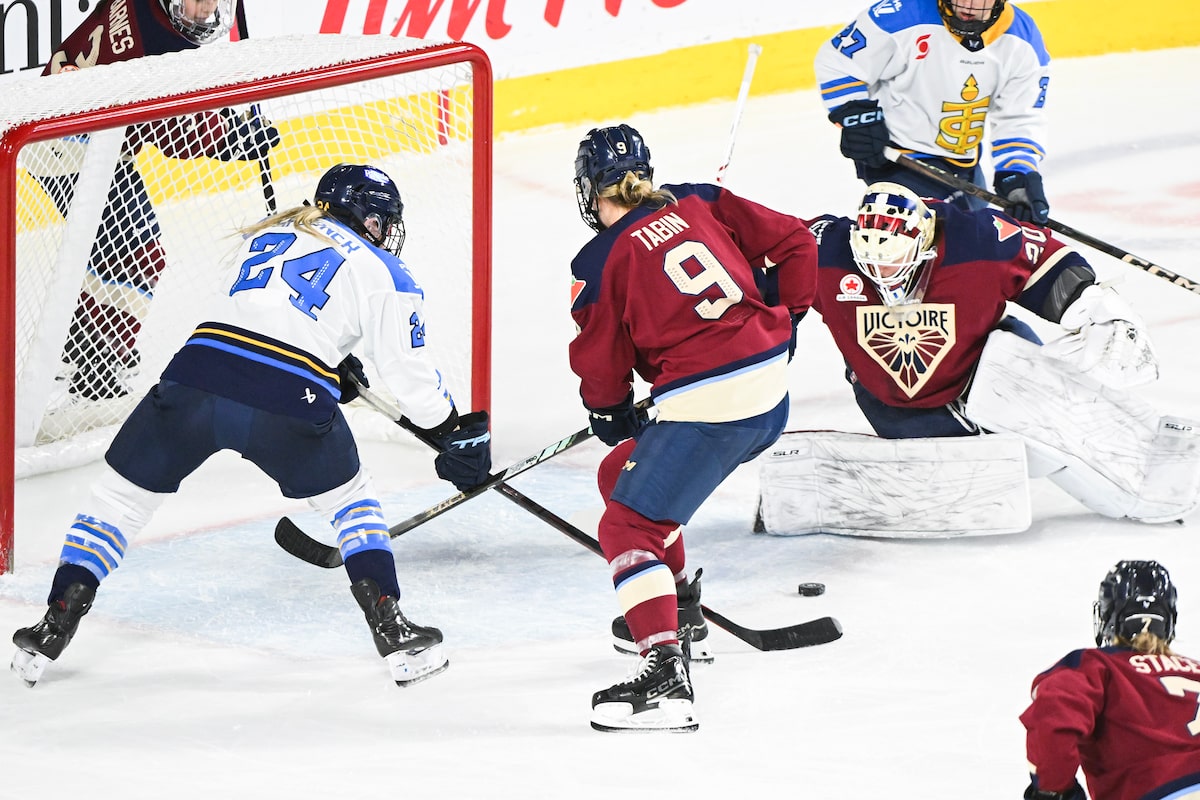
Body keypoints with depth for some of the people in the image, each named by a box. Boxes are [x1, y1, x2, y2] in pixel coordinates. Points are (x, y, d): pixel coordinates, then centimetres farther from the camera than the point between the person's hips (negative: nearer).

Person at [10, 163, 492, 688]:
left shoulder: (265, 236, 28)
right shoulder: (384, 273, 16)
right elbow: (410, 374, 14)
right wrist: (461, 435, 28)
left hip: (199, 370, 2)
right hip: (290, 401, -2)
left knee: (121, 496, 19)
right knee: (351, 501, 23)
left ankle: (52, 630, 12)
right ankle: (394, 635, 12)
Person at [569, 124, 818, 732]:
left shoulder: (601, 260, -5)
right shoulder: (700, 203, 10)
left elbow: (601, 363, 2)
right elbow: (793, 241, 14)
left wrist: (610, 412, 22)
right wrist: (785, 316, 23)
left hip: (709, 408, -8)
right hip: (773, 392, 8)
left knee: (627, 526, -2)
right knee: (624, 476, 26)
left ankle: (666, 676, -18)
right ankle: (677, 609, 37)